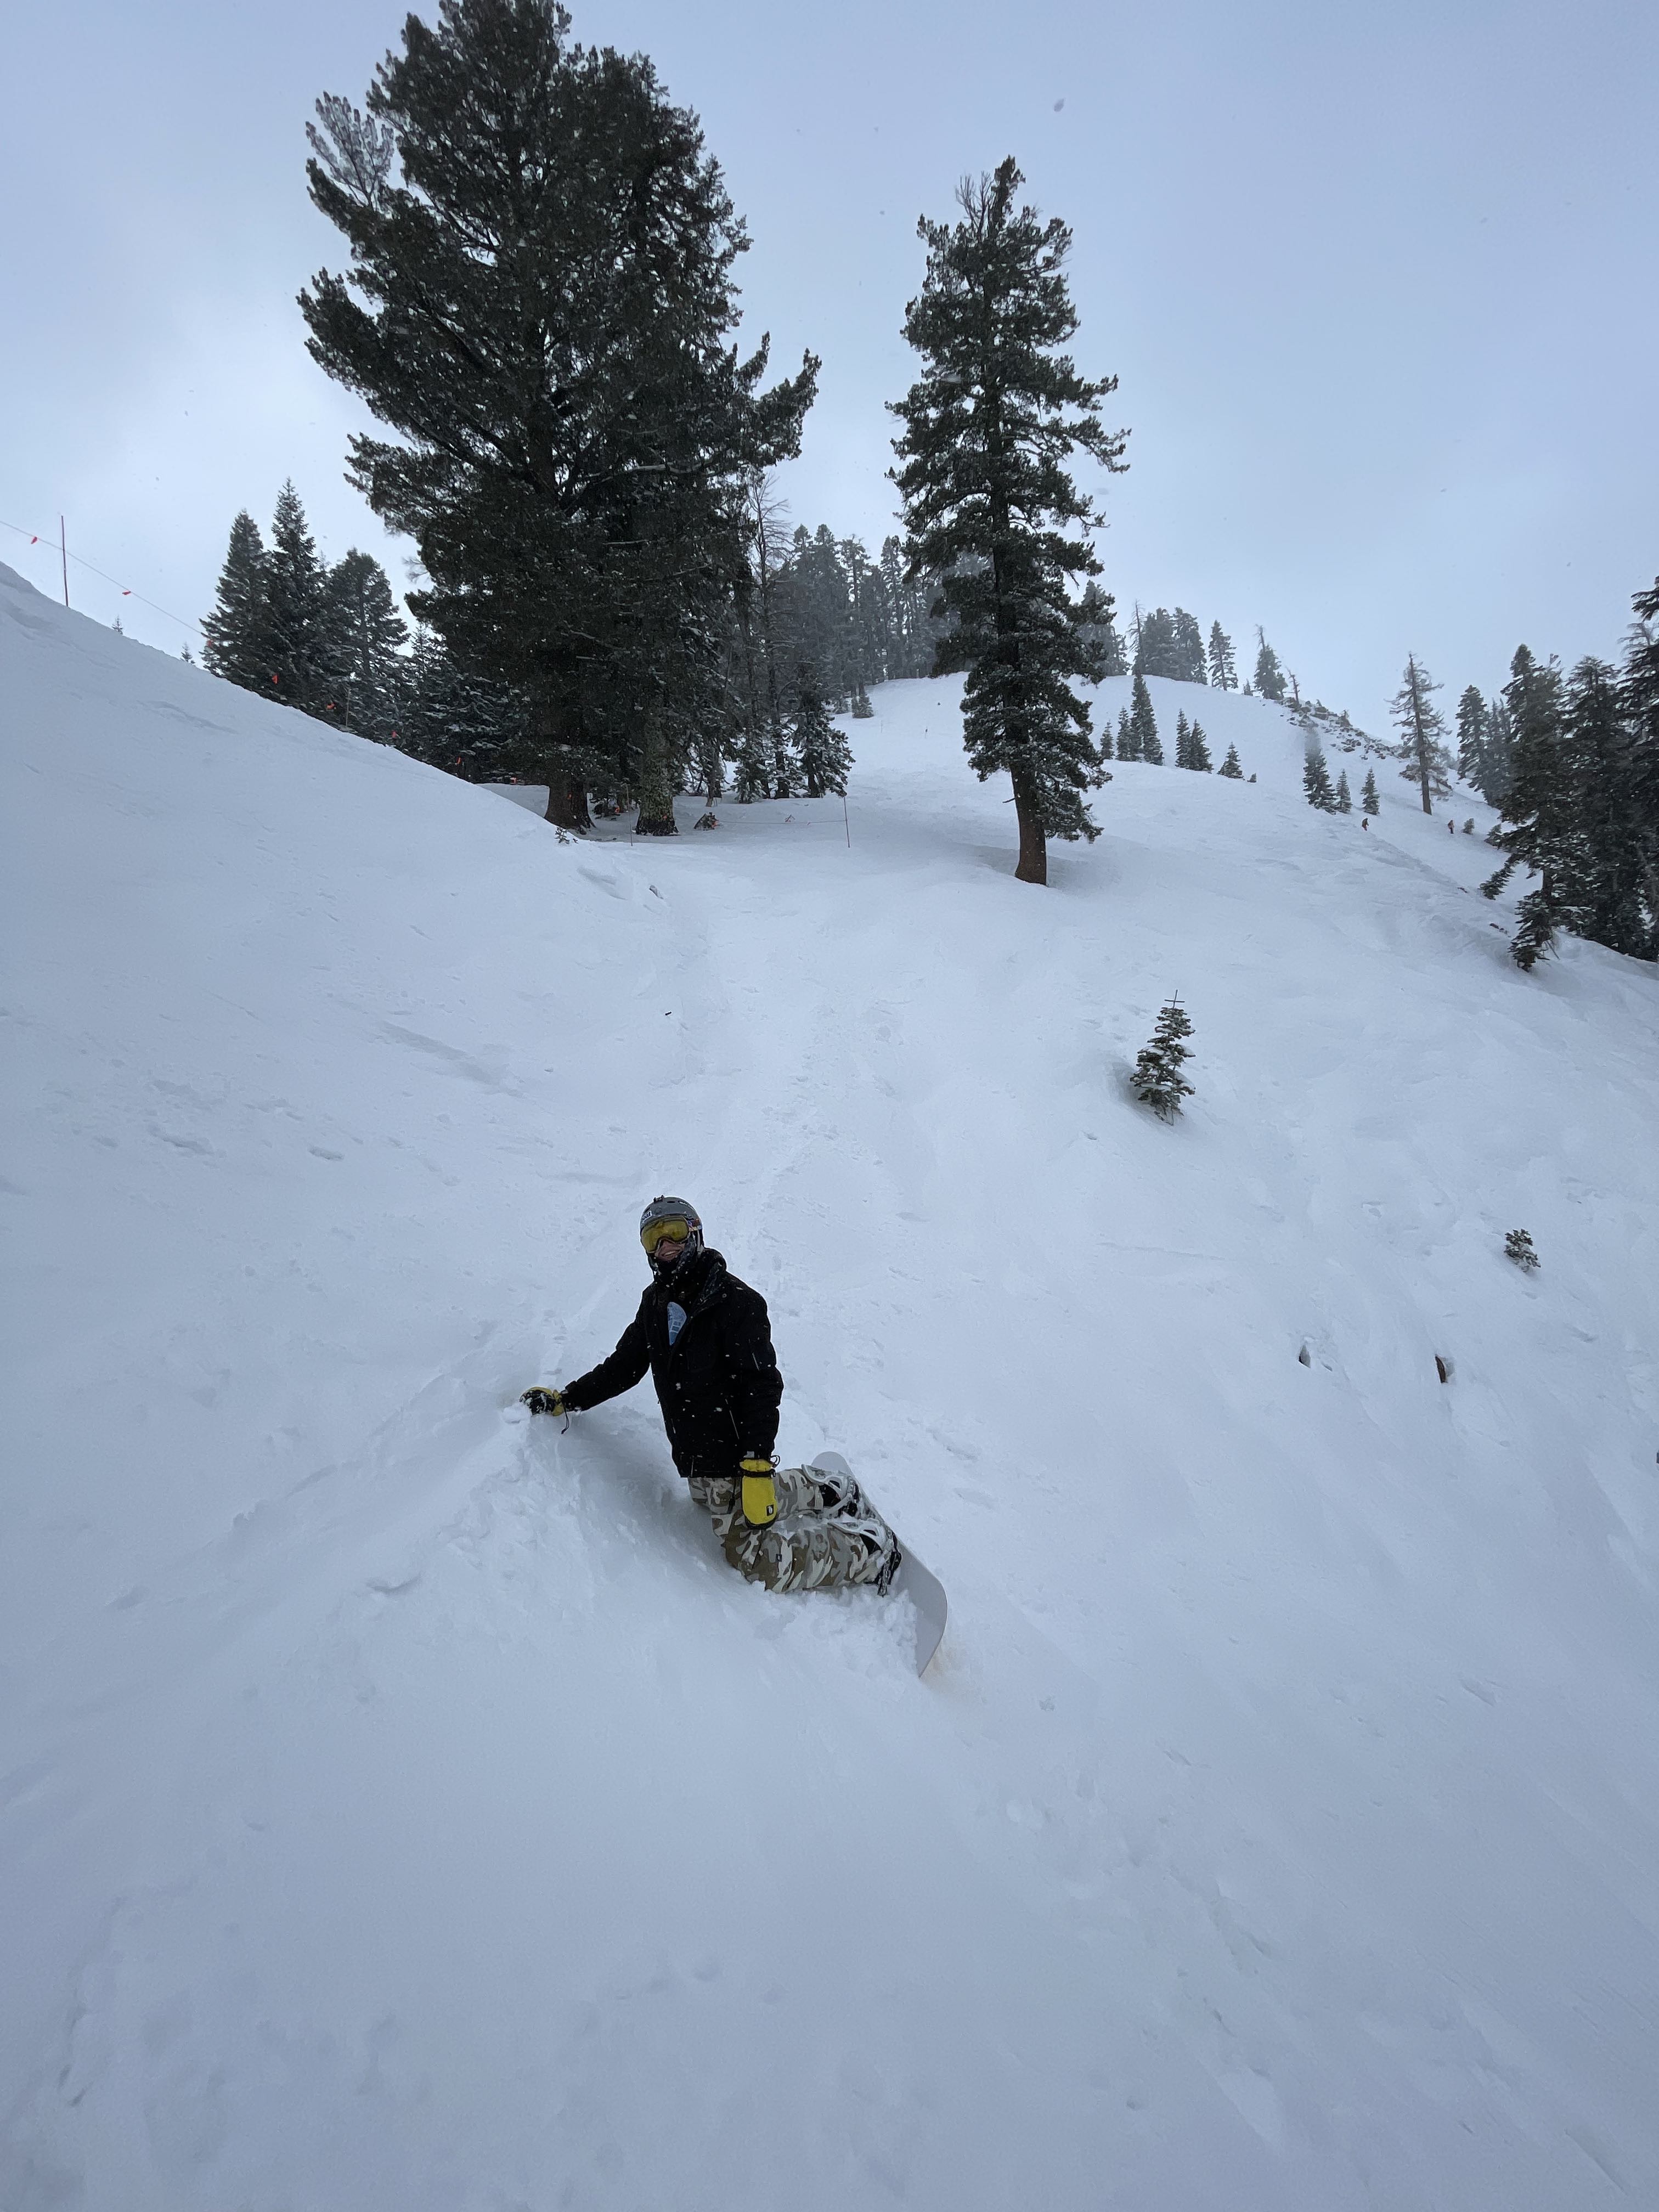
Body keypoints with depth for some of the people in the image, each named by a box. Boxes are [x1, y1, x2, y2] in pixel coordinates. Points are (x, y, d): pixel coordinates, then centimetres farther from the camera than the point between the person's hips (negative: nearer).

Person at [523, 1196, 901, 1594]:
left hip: (732, 1454, -8)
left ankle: (872, 1549, 7)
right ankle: (834, 1492, 38)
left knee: (762, 1562, -9)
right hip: (693, 1454, 8)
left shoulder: (735, 1301, -17)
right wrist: (566, 1398, 7)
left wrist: (757, 1464, -28)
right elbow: (624, 1365, 17)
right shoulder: (655, 1302, 7)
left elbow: (761, 1386, -21)